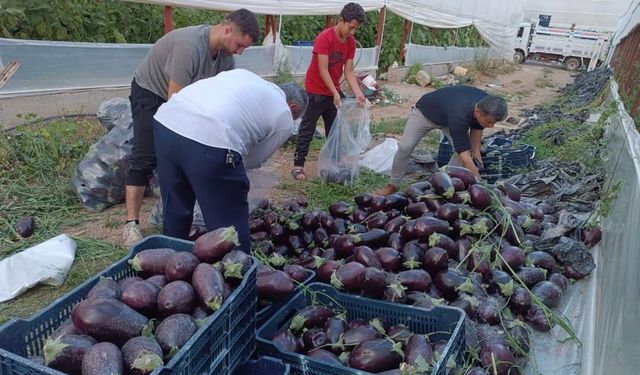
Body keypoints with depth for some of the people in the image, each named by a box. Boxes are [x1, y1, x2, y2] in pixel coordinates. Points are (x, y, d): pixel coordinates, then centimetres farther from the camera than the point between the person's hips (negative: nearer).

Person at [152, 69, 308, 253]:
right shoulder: (285, 120, 14)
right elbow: (253, 160, 19)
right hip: (209, 140, -7)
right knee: (230, 229, 9)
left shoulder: (243, 74, 30)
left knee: (175, 210, 26)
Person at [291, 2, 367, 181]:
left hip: (334, 91, 7)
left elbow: (349, 71, -1)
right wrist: (335, 94, -26)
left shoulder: (351, 42, -1)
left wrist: (358, 92, -14)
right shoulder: (324, 38, -22)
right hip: (316, 91, -7)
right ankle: (298, 165, 6)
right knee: (307, 129, -1)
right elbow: (323, 70, -23)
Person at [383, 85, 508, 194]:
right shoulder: (459, 115, -48)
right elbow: (464, 156, -46)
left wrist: (476, 151, -12)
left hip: (448, 113, 6)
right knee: (405, 147, -19)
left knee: (467, 148, -14)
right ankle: (393, 183, 2)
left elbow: (477, 127, -3)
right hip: (424, 112, -6)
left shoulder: (485, 105, -27)